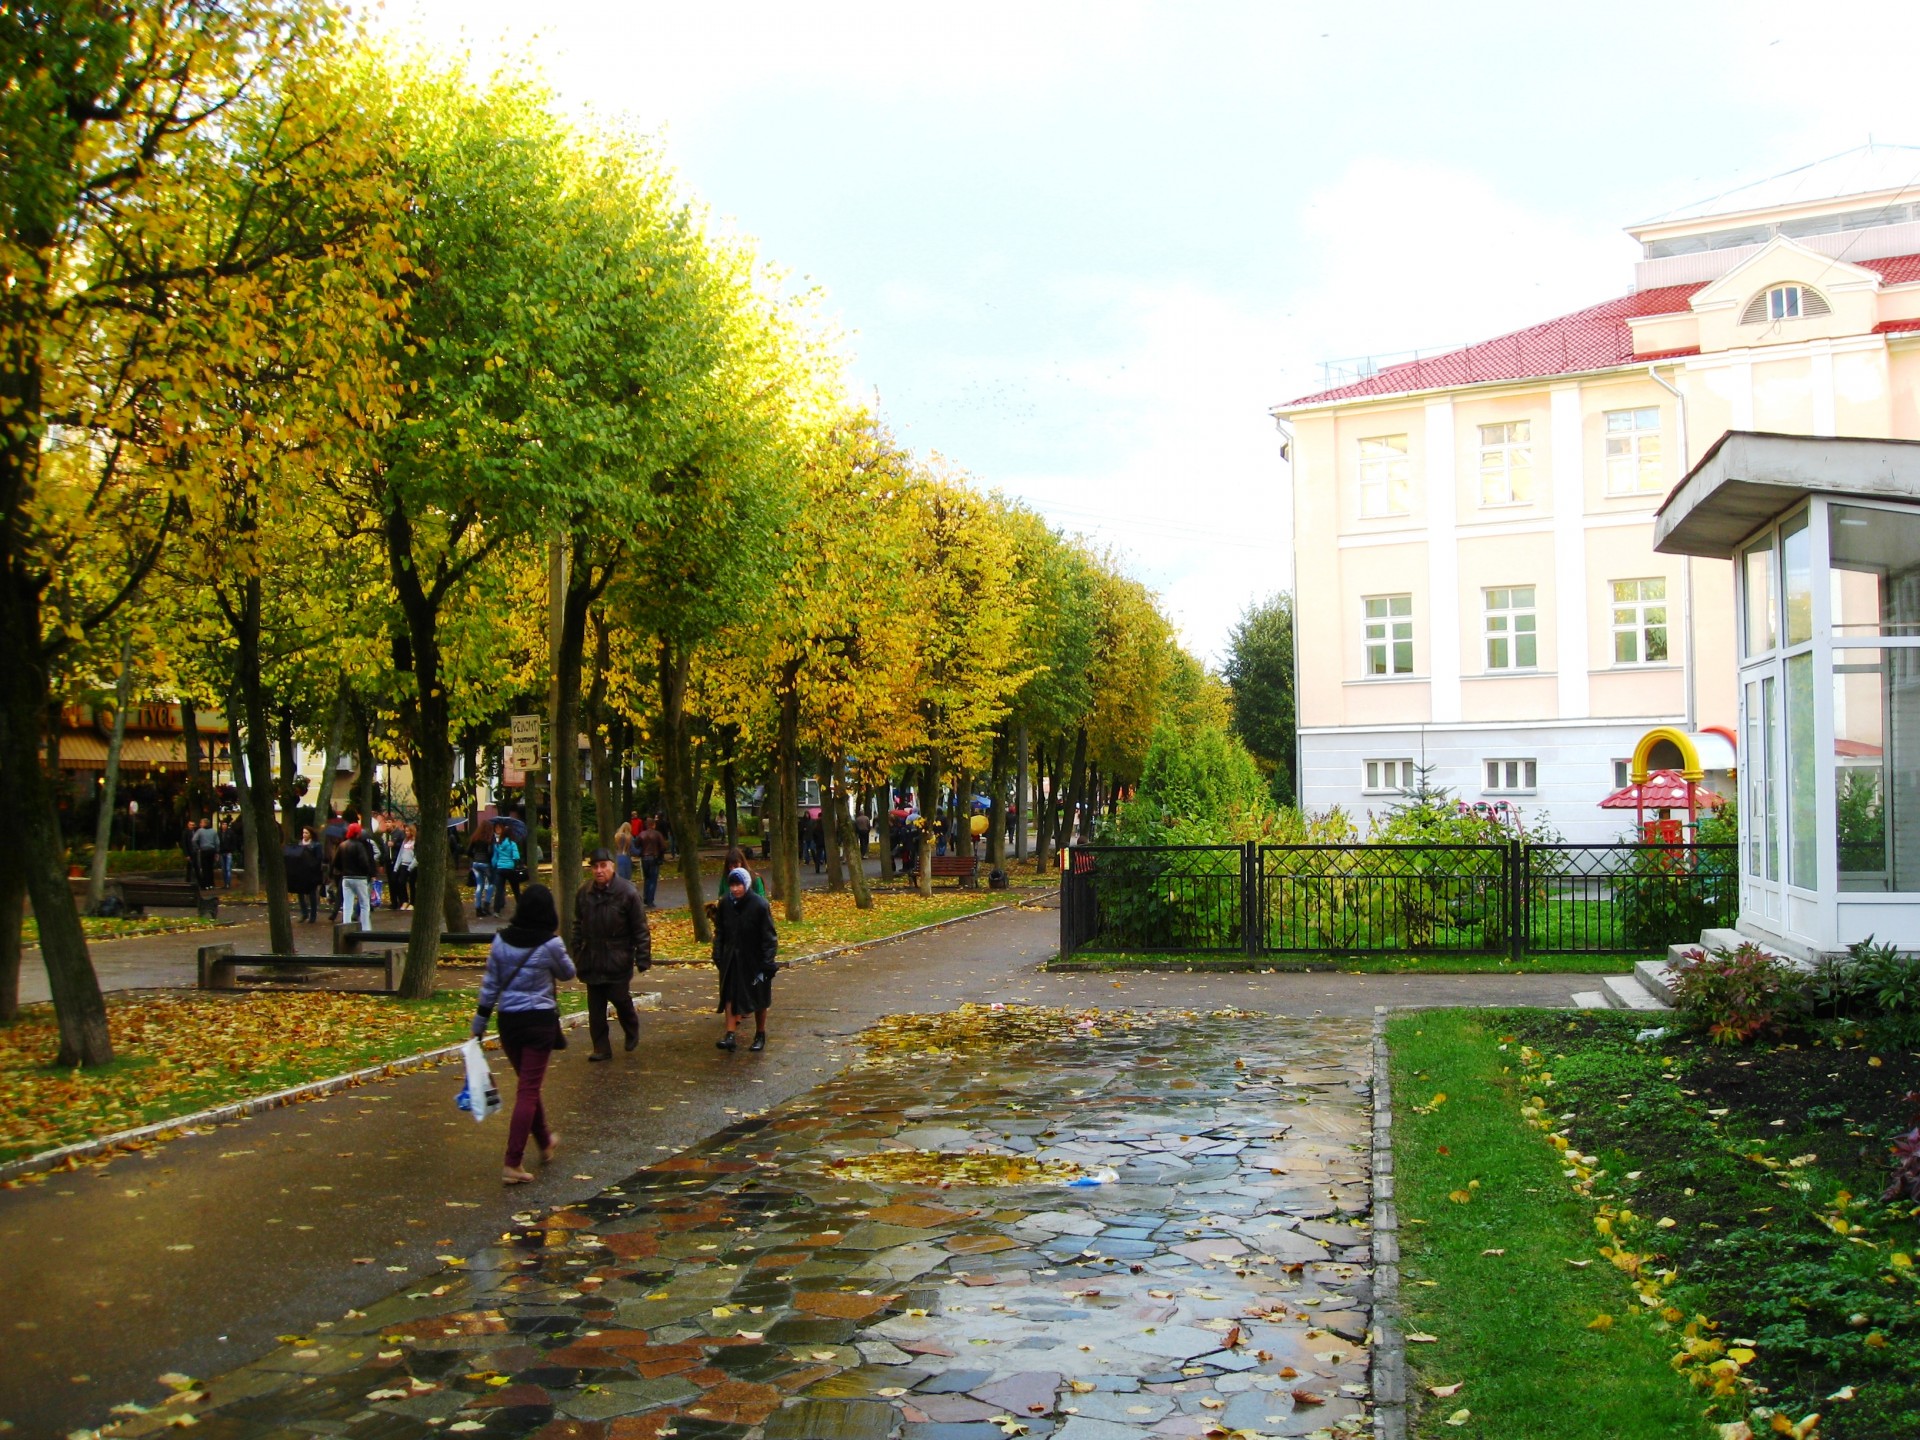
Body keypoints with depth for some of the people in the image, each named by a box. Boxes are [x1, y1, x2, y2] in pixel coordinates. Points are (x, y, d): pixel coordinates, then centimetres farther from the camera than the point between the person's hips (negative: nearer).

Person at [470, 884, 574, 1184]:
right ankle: (512, 1164, -4)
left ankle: (545, 1142, 41)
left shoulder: (501, 940, -1)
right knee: (528, 1091, 0)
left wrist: (479, 1023, 12)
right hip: (540, 1021, -5)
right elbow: (568, 973, 6)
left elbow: (490, 984, 4)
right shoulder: (550, 944, -13)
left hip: (508, 1021, 5)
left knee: (527, 1084, 21)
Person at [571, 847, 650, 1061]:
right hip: (592, 960, 4)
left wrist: (643, 957, -10)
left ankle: (632, 1031, 27)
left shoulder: (627, 892, -9)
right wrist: (577, 955, 13)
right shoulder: (584, 893, 5)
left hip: (618, 960, -4)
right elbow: (578, 926, 16)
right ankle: (601, 1048, 13)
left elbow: (640, 928, -7)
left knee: (619, 998, -3)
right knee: (595, 1006, 5)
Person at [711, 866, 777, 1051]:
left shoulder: (759, 904, -17)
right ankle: (730, 1035, -3)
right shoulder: (725, 903, -4)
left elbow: (769, 936, -13)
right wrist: (717, 954, 6)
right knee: (729, 996, -4)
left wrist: (768, 961, -17)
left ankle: (760, 1035, 24)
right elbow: (719, 931, 9)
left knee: (759, 1000, 9)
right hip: (731, 959, 3)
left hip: (754, 959, -3)